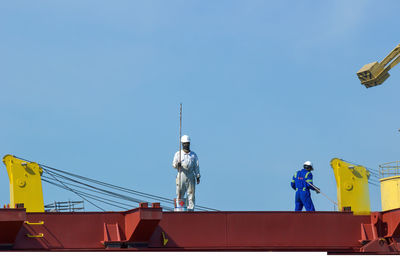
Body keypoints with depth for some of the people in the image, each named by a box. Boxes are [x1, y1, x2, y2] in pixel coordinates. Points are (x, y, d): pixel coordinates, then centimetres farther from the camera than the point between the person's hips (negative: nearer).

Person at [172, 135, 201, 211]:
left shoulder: (193, 155, 14)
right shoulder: (178, 154, 9)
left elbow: (196, 167, 12)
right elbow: (174, 164, 0)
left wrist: (198, 177, 4)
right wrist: (177, 164, -24)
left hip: (191, 177, 2)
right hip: (181, 175, -2)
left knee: (191, 194, -2)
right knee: (179, 194, -6)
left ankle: (190, 209, 0)